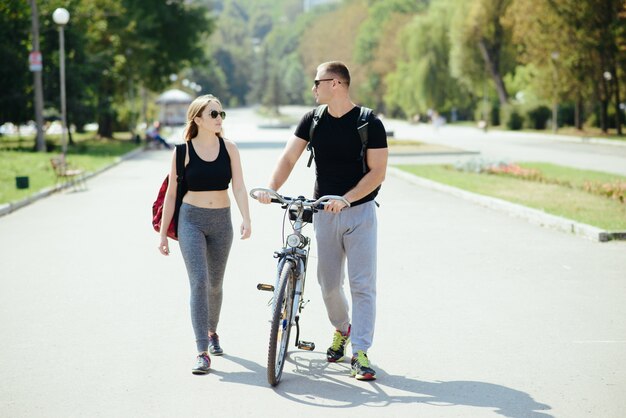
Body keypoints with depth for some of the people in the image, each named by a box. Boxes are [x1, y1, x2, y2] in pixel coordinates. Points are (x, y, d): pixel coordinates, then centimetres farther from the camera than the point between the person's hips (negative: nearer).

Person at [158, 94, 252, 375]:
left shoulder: (229, 148, 1)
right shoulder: (183, 151, -4)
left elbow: (239, 186, -7)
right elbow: (171, 194, 2)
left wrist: (246, 220, -22)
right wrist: (163, 234, 2)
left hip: (222, 221, 3)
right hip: (191, 220, -3)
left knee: (215, 283, 15)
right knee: (198, 281, -14)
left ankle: (212, 332, 41)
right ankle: (202, 352, -14)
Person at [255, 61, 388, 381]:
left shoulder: (370, 123, -9)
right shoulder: (312, 120, 3)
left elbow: (377, 172, -12)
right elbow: (289, 157, -3)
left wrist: (345, 199, -24)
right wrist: (271, 188, -21)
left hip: (359, 212, -4)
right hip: (324, 212, 4)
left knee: (362, 285, -7)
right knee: (328, 283, 9)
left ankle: (360, 353, -5)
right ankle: (341, 329, 36)